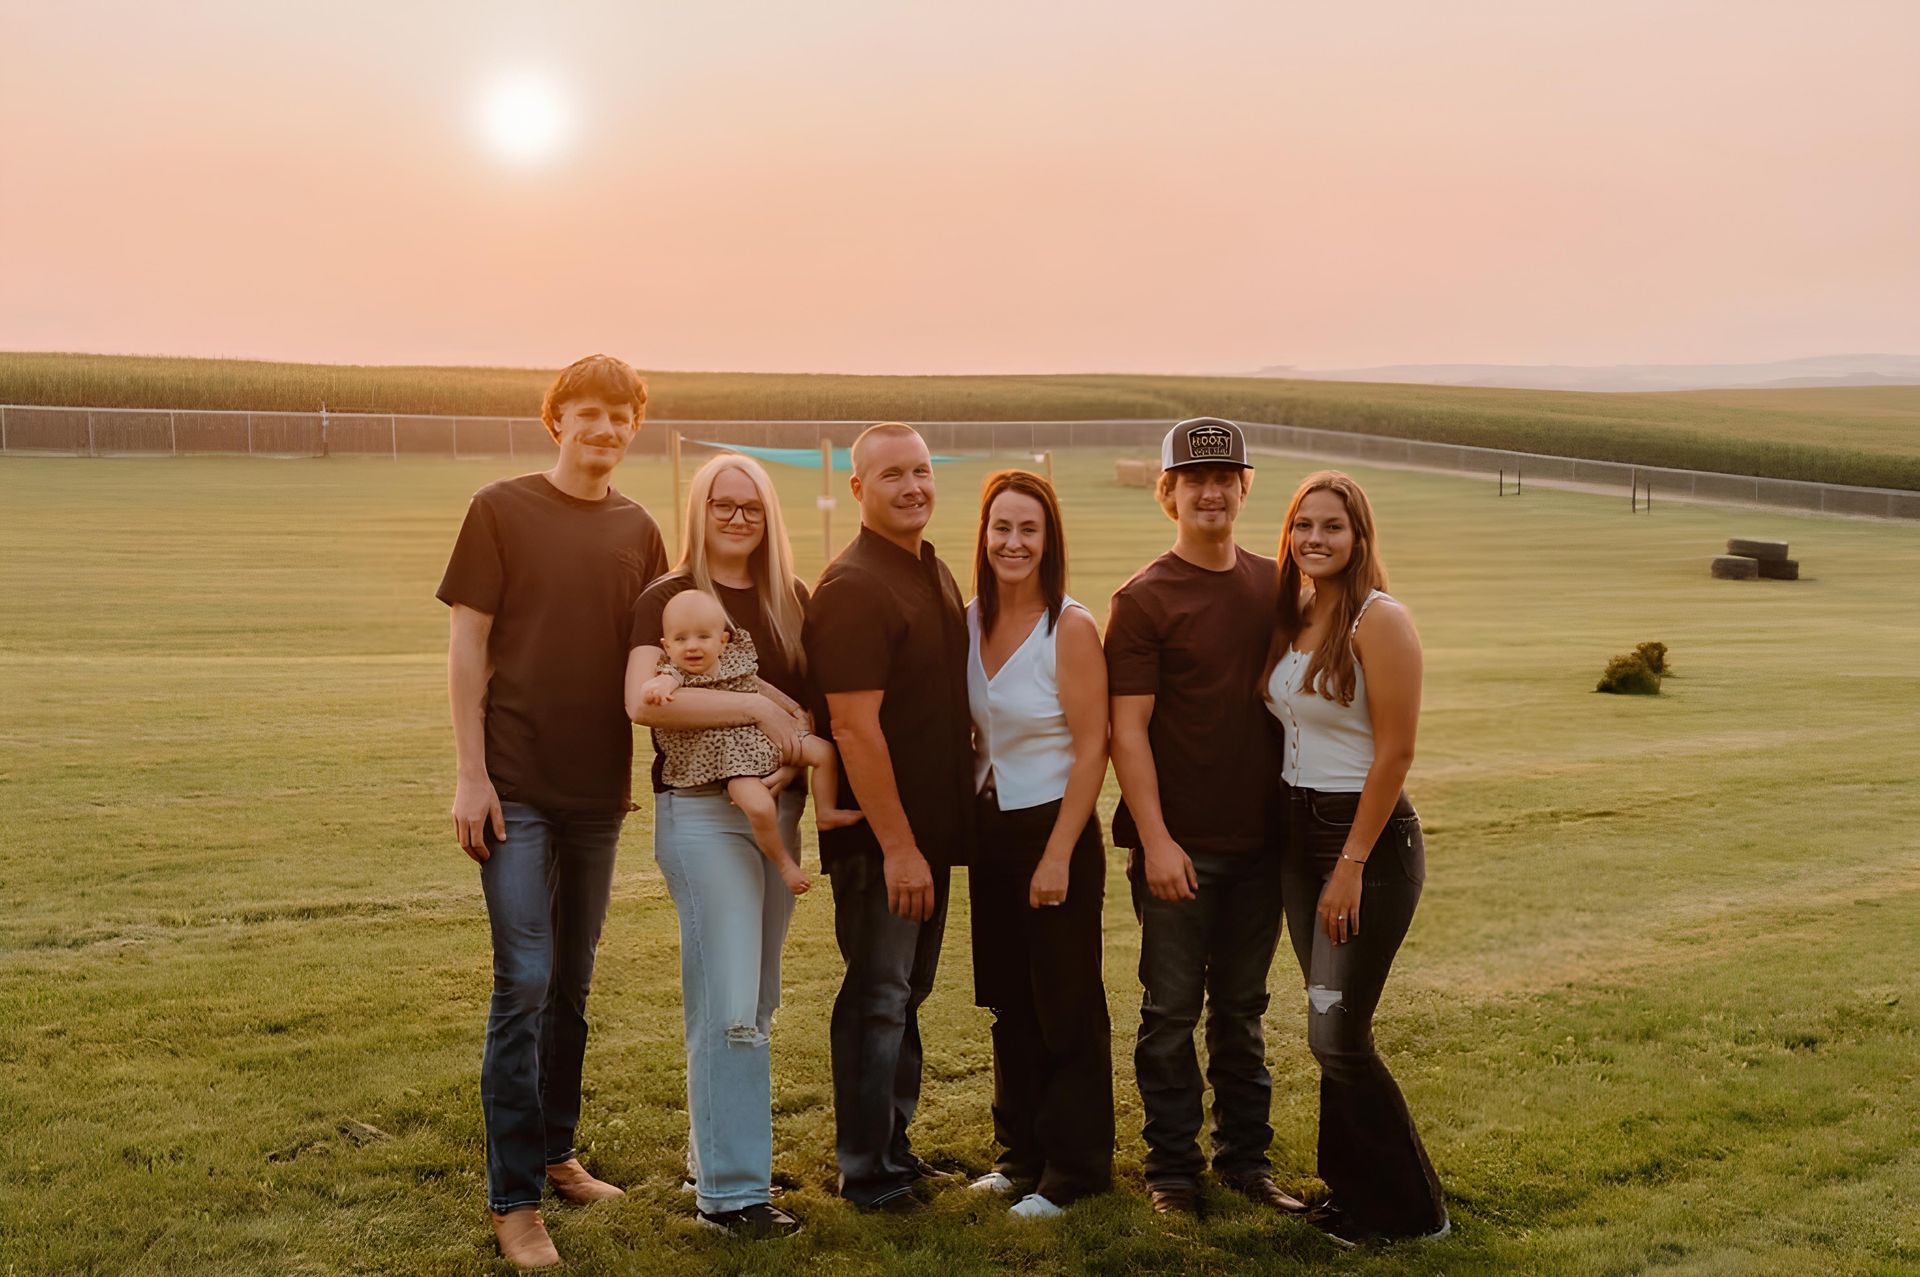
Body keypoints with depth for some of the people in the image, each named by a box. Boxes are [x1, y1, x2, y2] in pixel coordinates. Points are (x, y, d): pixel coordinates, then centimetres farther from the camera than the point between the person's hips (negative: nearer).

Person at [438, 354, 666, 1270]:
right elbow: (467, 643, -5)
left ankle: (555, 1153, 29)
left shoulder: (637, 531, 8)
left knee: (572, 986, 15)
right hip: (516, 784, -4)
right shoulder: (502, 510, -4)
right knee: (523, 983, -6)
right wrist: (471, 773, -11)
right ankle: (513, 1199, 2)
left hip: (598, 790, 5)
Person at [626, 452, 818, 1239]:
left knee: (754, 1002, 12)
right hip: (703, 810, -6)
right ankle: (730, 1191, -1)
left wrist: (809, 745, -1)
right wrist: (757, 706, -21)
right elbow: (642, 701, -21)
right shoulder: (668, 598, -6)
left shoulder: (791, 601, 9)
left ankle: (713, 1155, 26)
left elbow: (816, 698, 19)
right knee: (730, 1004, -9)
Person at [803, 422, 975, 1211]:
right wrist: (898, 846, -23)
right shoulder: (854, 587, -17)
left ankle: (894, 1148, 29)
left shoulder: (935, 573, 11)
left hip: (930, 826, 9)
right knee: (877, 1000, 1)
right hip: (878, 836, -9)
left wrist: (933, 836, 15)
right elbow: (855, 726, -22)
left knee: (906, 995, 17)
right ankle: (867, 1175, 12)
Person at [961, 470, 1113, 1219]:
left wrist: (1059, 854, -17)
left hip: (1054, 828, -6)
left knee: (1067, 1007, 4)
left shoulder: (1071, 628, -14)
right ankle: (1022, 1150, 29)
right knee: (1009, 1002, 15)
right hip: (991, 830, 6)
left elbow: (1091, 750, -14)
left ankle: (1073, 1170, 17)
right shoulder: (970, 622, 3)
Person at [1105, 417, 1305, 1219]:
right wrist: (1155, 838, -15)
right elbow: (1127, 728, -10)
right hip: (1178, 844, -4)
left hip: (1257, 839, 4)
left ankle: (1245, 1157, 25)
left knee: (1241, 1008, 14)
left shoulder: (1275, 586, 8)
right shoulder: (1143, 600, -7)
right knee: (1171, 1011, 4)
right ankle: (1172, 1168, 16)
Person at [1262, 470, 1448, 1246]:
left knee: (1337, 1035, -5)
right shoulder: (1291, 619, 8)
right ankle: (1351, 1193, 25)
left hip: (1371, 838, -7)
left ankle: (1410, 1212, 11)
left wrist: (1352, 864, -17)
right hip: (1299, 833, 7)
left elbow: (1395, 753, -17)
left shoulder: (1379, 621, -14)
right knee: (1331, 1032, 12)